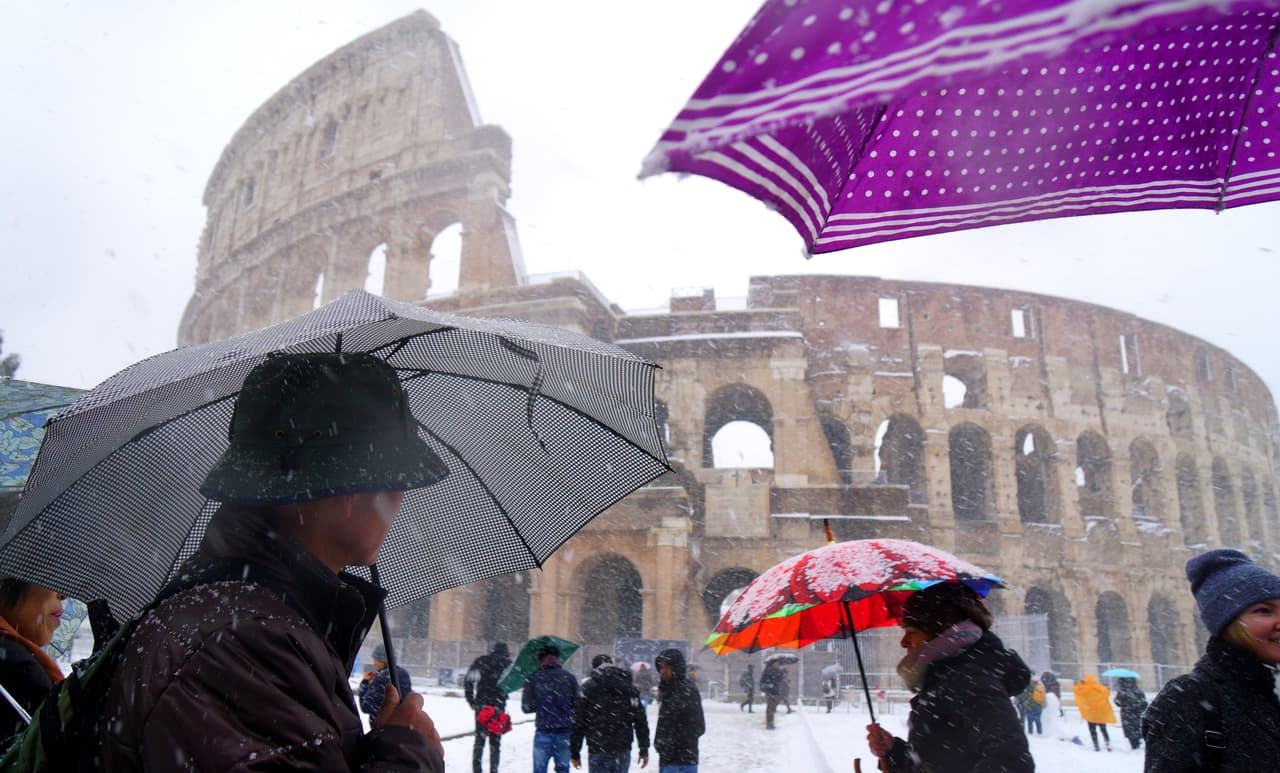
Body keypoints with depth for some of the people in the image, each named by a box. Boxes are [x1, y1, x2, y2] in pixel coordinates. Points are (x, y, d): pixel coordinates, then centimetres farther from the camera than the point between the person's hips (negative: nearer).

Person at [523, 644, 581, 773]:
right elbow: (578, 705, 2)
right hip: (565, 732, 1)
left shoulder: (533, 679, -4)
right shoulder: (570, 678, -1)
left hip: (543, 731, -1)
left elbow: (527, 707, -2)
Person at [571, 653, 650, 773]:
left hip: (598, 751, -3)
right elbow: (641, 720, 7)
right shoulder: (629, 687, 8)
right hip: (624, 749, 3)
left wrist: (574, 752, 5)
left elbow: (578, 722, -2)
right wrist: (644, 750, 11)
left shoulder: (587, 687, -1)